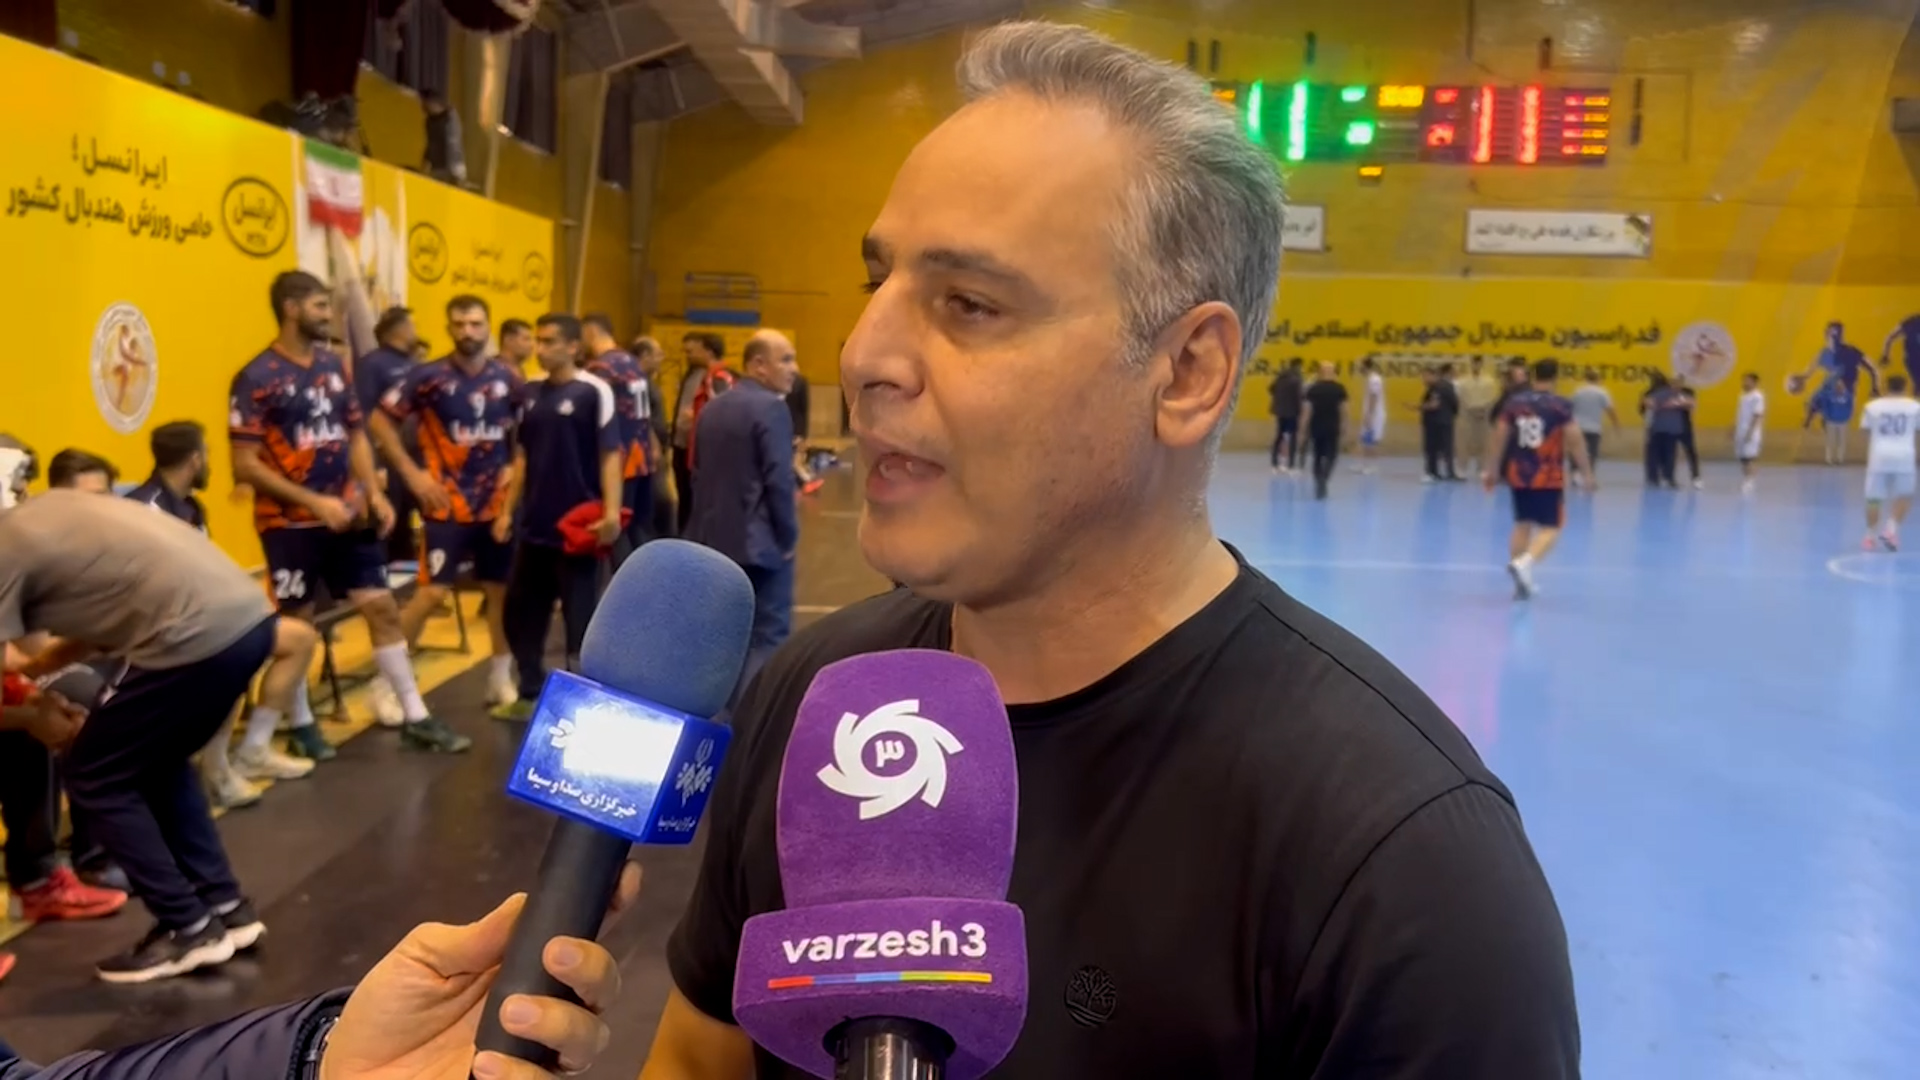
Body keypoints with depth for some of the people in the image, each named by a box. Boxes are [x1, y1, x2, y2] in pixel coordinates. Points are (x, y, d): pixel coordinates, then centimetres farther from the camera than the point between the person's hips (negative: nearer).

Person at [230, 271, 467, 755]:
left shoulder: (334, 366, 7)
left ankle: (415, 717, 9)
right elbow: (245, 465, -15)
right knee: (296, 623, 7)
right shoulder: (257, 378, -12)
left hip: (349, 515, 6)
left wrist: (374, 494, 0)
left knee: (381, 606, 3)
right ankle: (301, 724, 24)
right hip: (291, 523, -5)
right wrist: (315, 502, -20)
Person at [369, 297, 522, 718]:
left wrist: (516, 465, 2)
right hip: (447, 504, -4)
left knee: (501, 590, 11)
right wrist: (412, 473, -9)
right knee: (432, 592, -9)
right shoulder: (428, 376, -8)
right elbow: (379, 419, -5)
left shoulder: (509, 378, 2)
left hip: (497, 502, 4)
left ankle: (500, 679, 26)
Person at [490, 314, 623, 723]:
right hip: (534, 525, 7)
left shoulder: (594, 391, -9)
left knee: (581, 619, 2)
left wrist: (611, 512, -23)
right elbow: (522, 456, 15)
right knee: (519, 612, 14)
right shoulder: (531, 392, 9)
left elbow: (610, 454, -13)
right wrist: (507, 510, 11)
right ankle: (530, 695, 29)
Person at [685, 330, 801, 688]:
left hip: (714, 537, 8)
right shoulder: (770, 407, -13)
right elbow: (779, 479, -19)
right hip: (759, 541, -8)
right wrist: (788, 536, -9)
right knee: (768, 636, -4)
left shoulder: (713, 407, 13)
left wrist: (713, 521, 20)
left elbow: (700, 473, 16)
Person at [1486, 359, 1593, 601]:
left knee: (1522, 525, 15)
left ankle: (1522, 582, 17)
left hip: (1518, 475, 4)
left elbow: (1499, 437, 5)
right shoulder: (1562, 405, -8)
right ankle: (1523, 564, -23)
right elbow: (1575, 442, -10)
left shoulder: (1514, 401, 3)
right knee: (1550, 528, 3)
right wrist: (1588, 474, -4)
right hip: (1548, 478, -4)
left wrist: (1491, 470, 13)